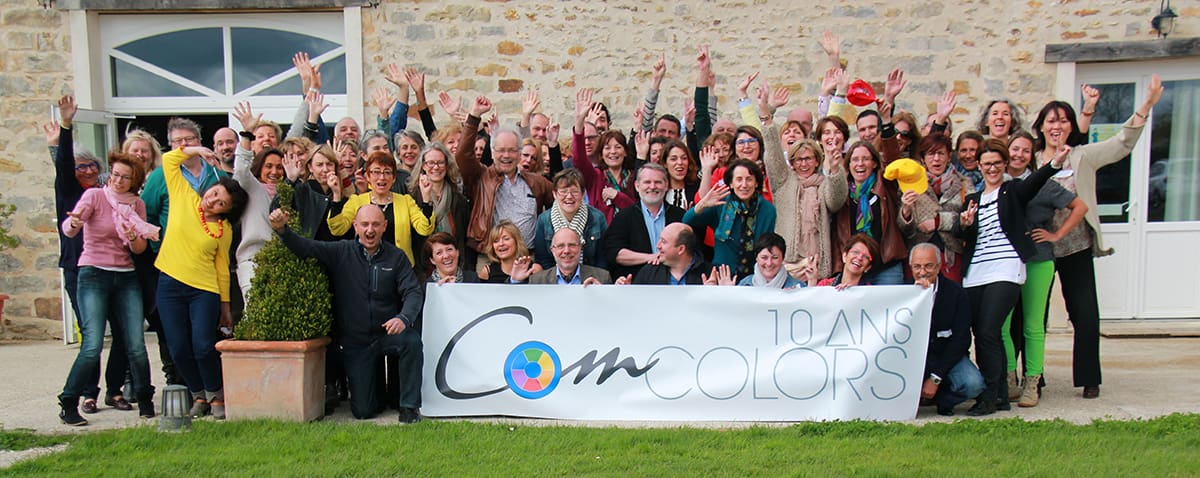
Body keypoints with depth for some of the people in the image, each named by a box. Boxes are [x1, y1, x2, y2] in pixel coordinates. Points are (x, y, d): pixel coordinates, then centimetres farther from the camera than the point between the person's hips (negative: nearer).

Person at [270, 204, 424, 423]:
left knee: (412, 340, -36)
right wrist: (282, 229, -30)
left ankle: (409, 405, -16)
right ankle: (378, 390, 33)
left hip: (388, 334, 0)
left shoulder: (396, 257, -2)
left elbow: (414, 292, -11)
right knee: (362, 411, -5)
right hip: (355, 341, 0)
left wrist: (404, 318, -32)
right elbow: (305, 247, -10)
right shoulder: (341, 252, -1)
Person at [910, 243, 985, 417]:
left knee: (973, 384, -29)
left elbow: (961, 339, -8)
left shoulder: (955, 293, -7)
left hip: (947, 357, 0)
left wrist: (936, 377, -15)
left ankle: (943, 401, 2)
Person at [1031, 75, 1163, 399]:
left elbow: (1122, 144, -7)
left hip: (1077, 248, 0)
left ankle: (1088, 379, 17)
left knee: (1086, 316, 1)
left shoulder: (1083, 157, 4)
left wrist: (1145, 106, -16)